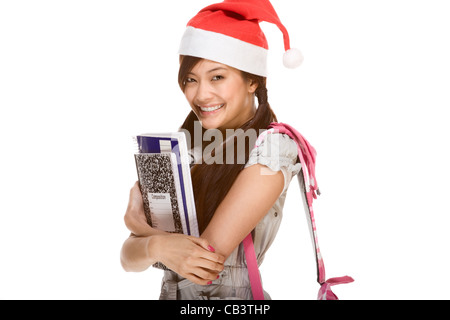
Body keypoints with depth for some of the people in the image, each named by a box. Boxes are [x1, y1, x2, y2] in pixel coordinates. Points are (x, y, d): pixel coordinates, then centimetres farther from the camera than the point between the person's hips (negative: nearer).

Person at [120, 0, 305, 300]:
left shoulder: (271, 148, -13)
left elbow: (210, 255, -19)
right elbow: (129, 258, -3)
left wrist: (138, 224, -5)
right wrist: (157, 246, -23)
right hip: (170, 292, 5)